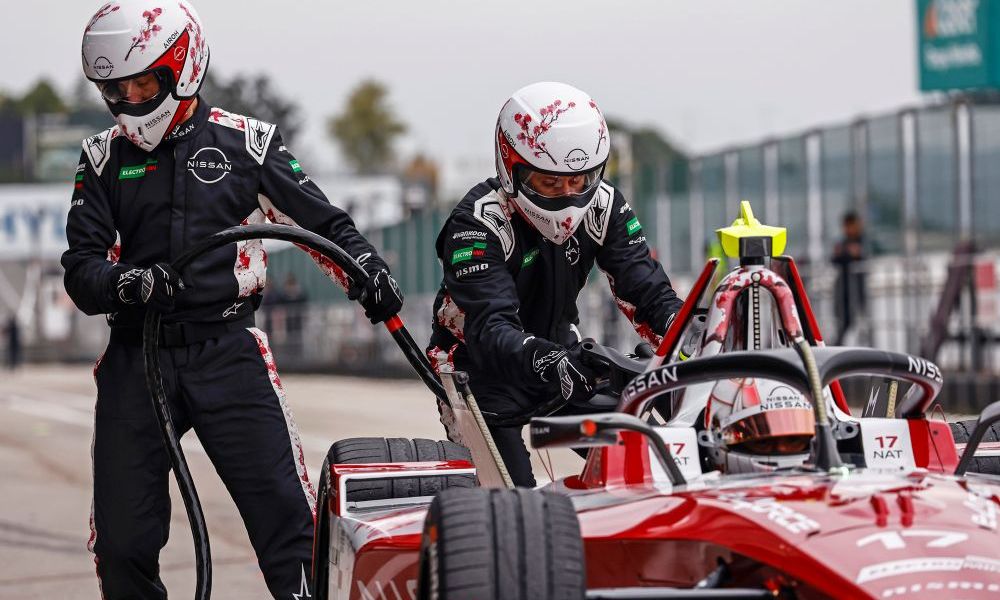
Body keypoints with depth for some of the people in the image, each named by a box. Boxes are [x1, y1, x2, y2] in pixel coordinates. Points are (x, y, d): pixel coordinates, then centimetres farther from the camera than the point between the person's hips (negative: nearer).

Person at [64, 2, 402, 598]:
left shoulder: (246, 142, 3)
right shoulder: (103, 158, 8)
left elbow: (323, 220, 8)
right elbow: (83, 269, 2)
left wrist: (367, 269, -11)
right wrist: (128, 282, -20)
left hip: (228, 352, -2)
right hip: (136, 358, 2)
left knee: (285, 517, -8)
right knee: (123, 544, 4)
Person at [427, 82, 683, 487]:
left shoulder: (603, 206, -9)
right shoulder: (478, 222, -26)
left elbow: (644, 286, -15)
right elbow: (490, 327, -37)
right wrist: (552, 363, -56)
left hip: (560, 351, 5)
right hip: (484, 373, -5)